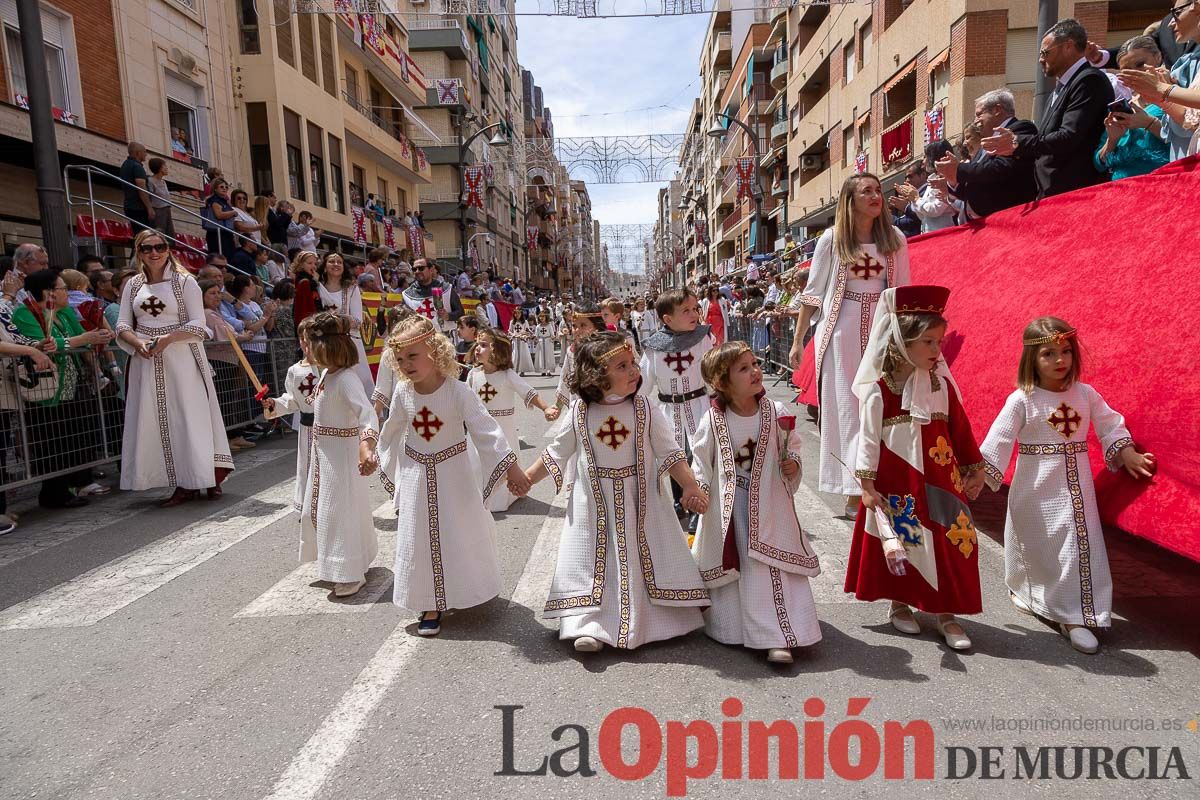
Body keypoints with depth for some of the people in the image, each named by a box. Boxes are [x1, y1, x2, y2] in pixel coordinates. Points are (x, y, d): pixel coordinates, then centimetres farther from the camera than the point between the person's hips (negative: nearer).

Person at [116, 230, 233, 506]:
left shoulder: (184, 281, 1)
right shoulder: (133, 284, 12)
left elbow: (198, 324, -5)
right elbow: (122, 325, 9)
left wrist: (168, 338, -18)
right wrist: (139, 343, -11)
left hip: (180, 358, -4)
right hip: (146, 361, 4)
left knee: (189, 417, -3)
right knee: (154, 420, 2)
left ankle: (205, 478, 8)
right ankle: (183, 485, 10)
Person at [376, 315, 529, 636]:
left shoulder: (457, 391, -21)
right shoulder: (402, 393, -10)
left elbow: (486, 430, -25)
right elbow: (391, 431, 9)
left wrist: (512, 468, -31)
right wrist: (382, 459, 22)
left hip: (452, 472, -2)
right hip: (418, 476, 3)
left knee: (463, 533, 11)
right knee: (421, 538, 6)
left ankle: (470, 588, 38)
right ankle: (431, 606, 21)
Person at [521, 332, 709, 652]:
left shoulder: (645, 410, -8)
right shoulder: (579, 413, -6)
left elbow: (670, 453, -4)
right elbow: (557, 454, 6)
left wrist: (691, 486, -16)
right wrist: (525, 478, 1)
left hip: (641, 504, 0)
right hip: (593, 508, 0)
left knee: (647, 562, 9)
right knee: (592, 564, 2)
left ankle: (668, 617, 25)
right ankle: (589, 625, 10)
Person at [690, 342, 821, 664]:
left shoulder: (776, 412, -7)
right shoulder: (713, 420, -12)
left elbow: (792, 445, 8)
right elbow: (701, 460, -2)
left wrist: (793, 463, -12)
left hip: (768, 504, 0)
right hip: (727, 508, 0)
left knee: (772, 569, -2)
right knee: (727, 565, 13)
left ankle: (779, 636, 5)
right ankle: (728, 624, 35)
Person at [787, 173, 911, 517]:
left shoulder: (894, 238, 5)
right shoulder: (832, 239, -2)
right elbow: (812, 292, 2)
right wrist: (797, 341, 1)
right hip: (841, 332, -2)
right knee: (847, 408, 0)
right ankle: (853, 492, 7)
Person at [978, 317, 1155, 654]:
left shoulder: (1086, 394, 2)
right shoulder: (1022, 400, -12)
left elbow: (1111, 428, 14)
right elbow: (997, 443, -15)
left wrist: (1129, 456, 3)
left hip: (1075, 487, 4)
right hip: (1036, 491, -3)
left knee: (1079, 548, 3)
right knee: (1033, 547, 10)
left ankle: (1075, 618, 14)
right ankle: (1025, 593, 33)